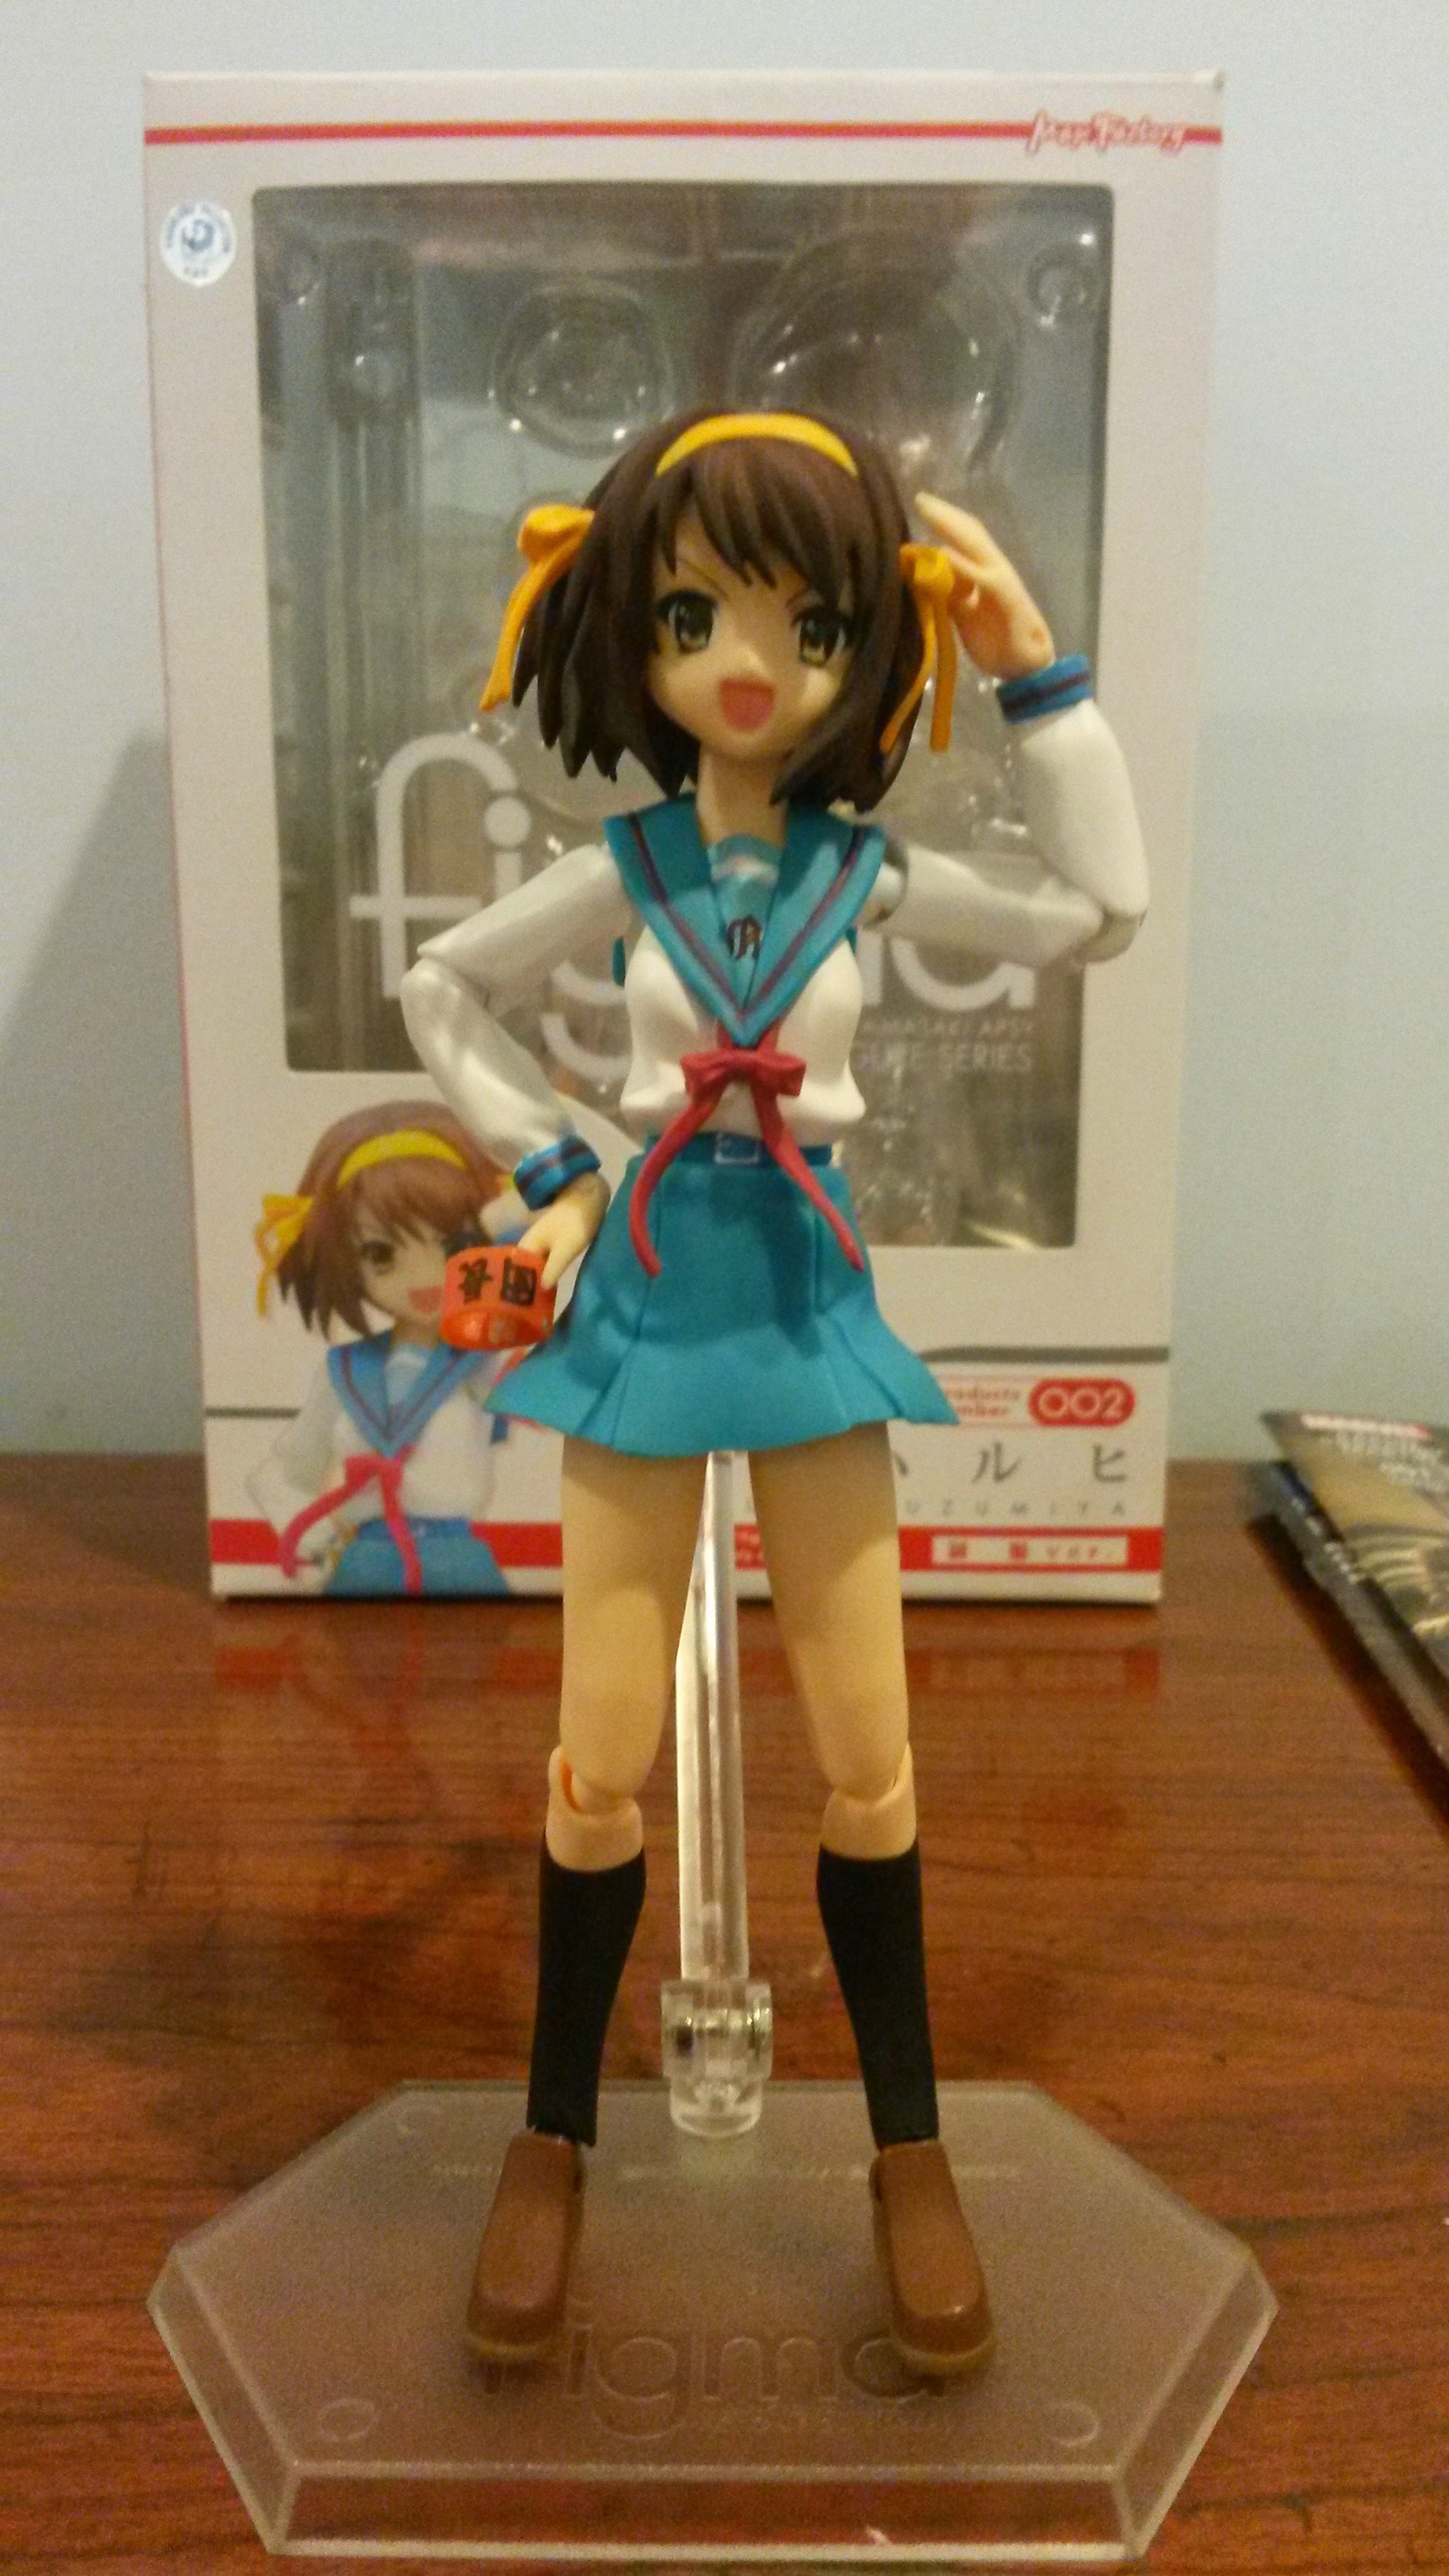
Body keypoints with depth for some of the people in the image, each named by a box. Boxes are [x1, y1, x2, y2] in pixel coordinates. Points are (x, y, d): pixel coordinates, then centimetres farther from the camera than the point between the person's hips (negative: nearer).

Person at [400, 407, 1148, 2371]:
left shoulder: (869, 872, -1)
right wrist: (549, 1174, 3)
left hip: (808, 1297, 1)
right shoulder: (622, 870, -2)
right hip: (649, 1297, 0)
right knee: (603, 1764, 4)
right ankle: (555, 2141, 26)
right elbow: (440, 991, 11)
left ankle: (911, 2149, 26)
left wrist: (1044, 680, -2)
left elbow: (1101, 908, -3)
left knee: (869, 1760, 6)